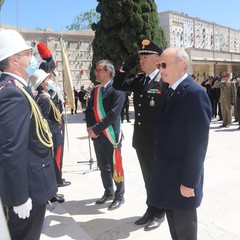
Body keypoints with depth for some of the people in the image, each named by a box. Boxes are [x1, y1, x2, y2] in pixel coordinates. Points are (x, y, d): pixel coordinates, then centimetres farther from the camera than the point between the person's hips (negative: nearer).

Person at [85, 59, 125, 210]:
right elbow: (89, 110, 11)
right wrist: (90, 128, -6)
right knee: (103, 167, 17)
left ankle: (119, 196, 21)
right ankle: (109, 192, 34)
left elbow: (113, 114, -19)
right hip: (97, 135, 7)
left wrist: (96, 129, -17)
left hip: (110, 135, -7)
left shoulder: (117, 90, -11)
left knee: (115, 167, 4)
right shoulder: (95, 90, 13)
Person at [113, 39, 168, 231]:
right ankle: (151, 209, 36)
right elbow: (118, 86, 13)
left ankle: (160, 212, 30)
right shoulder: (139, 80, 8)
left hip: (159, 141, -6)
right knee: (148, 177, 19)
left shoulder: (166, 81, -14)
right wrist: (125, 68, 0)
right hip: (141, 140, 7)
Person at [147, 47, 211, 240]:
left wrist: (189, 181, -18)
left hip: (182, 177, -8)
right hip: (167, 174, 8)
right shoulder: (171, 91, 10)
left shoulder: (195, 93, -18)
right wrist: (160, 170, 12)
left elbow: (198, 142, -21)